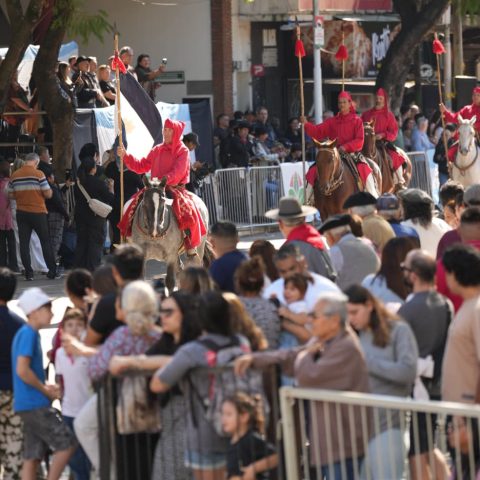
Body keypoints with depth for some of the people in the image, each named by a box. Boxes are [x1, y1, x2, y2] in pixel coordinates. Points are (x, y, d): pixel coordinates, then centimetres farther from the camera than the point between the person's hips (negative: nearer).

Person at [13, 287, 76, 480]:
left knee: (32, 457, 7)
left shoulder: (28, 333, 17)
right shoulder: (28, 334, -13)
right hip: (34, 404, -10)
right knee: (67, 443, -8)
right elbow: (22, 370, -21)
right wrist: (46, 390, -10)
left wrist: (45, 387, 9)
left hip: (31, 404, 10)